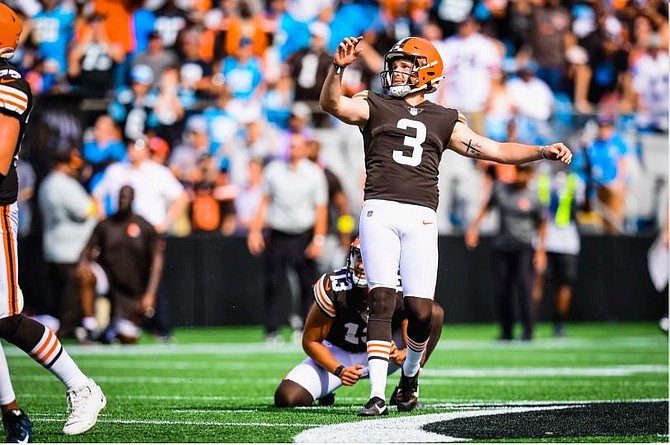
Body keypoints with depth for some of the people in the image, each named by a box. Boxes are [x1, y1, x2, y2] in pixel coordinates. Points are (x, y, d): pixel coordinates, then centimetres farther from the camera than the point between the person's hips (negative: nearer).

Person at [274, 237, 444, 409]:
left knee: (434, 311, -22)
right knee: (287, 399, -24)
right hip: (339, 354, -1)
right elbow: (311, 341, -16)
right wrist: (339, 371, -31)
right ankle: (325, 389, 14)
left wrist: (401, 356, -48)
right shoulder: (334, 288, -27)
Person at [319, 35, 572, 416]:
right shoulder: (375, 107, 13)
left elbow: (494, 151, 17)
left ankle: (411, 371, 25)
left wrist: (543, 152, 7)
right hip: (380, 211, -2)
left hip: (420, 217, 2)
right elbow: (331, 104, -5)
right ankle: (378, 393, -13)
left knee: (421, 310, -5)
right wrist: (339, 68, -24)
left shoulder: (444, 121, 19)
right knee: (382, 300, -13)